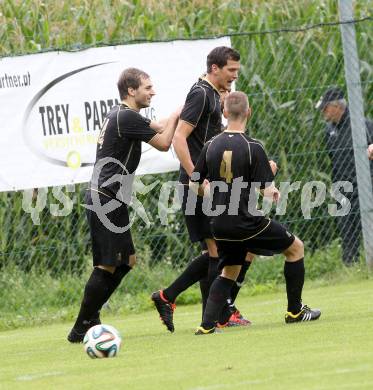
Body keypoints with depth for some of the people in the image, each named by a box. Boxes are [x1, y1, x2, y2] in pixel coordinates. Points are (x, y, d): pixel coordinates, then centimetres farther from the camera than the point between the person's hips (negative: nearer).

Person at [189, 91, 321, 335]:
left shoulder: (211, 146, 1)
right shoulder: (253, 148, -14)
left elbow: (194, 185, 8)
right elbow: (267, 191, -15)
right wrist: (272, 178, 6)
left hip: (220, 224, 5)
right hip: (247, 221, -5)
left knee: (229, 272, 21)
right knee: (295, 247, 15)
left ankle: (207, 325, 3)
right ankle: (295, 311, 20)